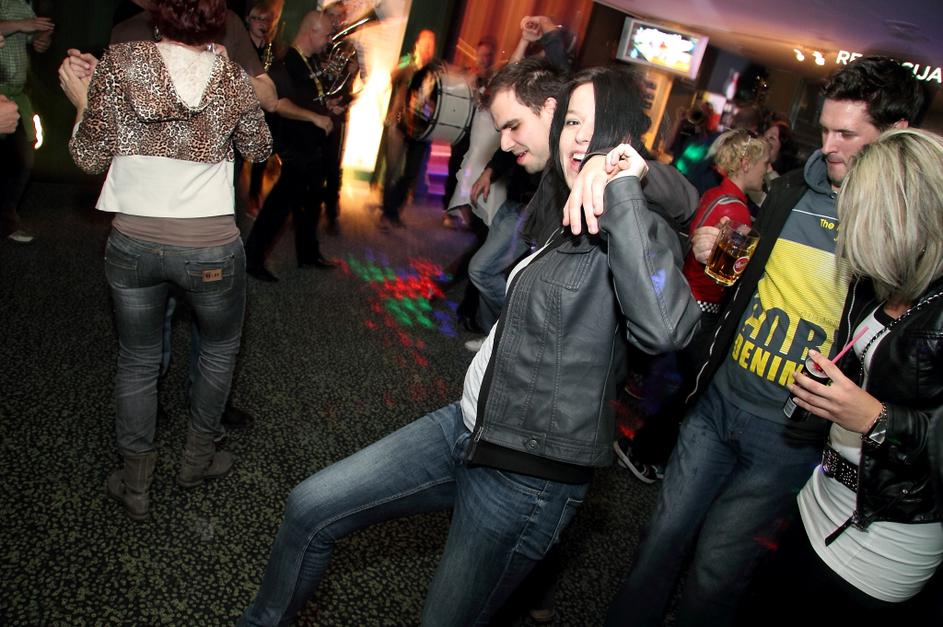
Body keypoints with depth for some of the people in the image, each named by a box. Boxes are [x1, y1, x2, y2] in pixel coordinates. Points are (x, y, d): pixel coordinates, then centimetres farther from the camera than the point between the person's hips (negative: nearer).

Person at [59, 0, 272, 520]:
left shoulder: (118, 63, -6)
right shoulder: (232, 79, -4)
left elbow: (90, 158, -2)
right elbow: (259, 149, 12)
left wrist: (81, 100, 13)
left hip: (132, 244, 1)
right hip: (211, 248, -1)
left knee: (137, 362, 18)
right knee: (220, 345, 25)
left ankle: (135, 483, 29)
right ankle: (198, 457, 36)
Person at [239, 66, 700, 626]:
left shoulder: (640, 232, -15)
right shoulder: (560, 214, 9)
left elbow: (662, 328, -37)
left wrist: (624, 191, -31)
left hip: (529, 477, -7)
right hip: (467, 426, 8)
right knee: (309, 510, 9)